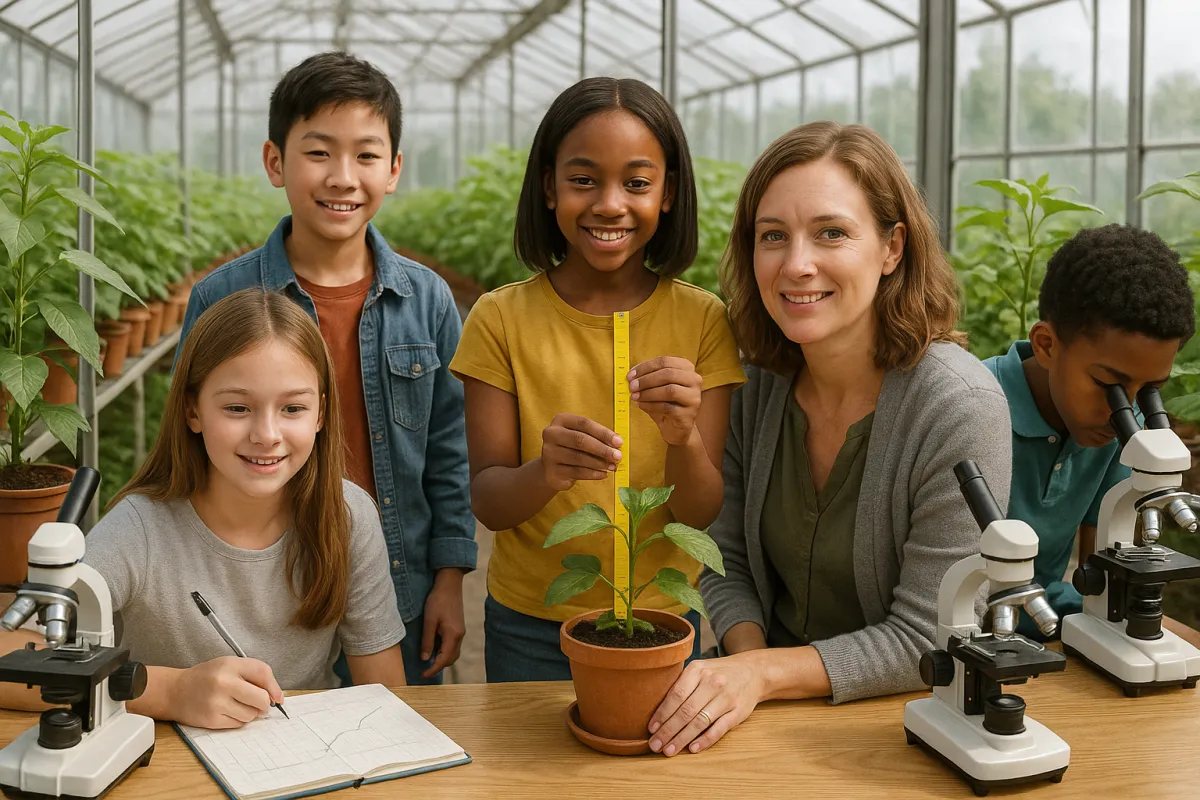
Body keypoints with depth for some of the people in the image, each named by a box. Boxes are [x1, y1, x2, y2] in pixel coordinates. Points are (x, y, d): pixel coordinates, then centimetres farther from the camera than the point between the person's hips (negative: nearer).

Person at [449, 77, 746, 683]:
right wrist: (545, 472, -32)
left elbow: (701, 514, -11)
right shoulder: (501, 319, -8)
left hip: (663, 620, 1)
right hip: (530, 628, 0)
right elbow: (487, 502, -11)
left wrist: (684, 439, -32)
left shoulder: (702, 321, -7)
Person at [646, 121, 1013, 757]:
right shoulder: (759, 384, -2)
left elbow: (925, 640, -16)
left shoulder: (960, 410, -18)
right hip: (775, 712, 4)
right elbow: (727, 560, 5)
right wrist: (747, 659, -13)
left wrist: (764, 675, -24)